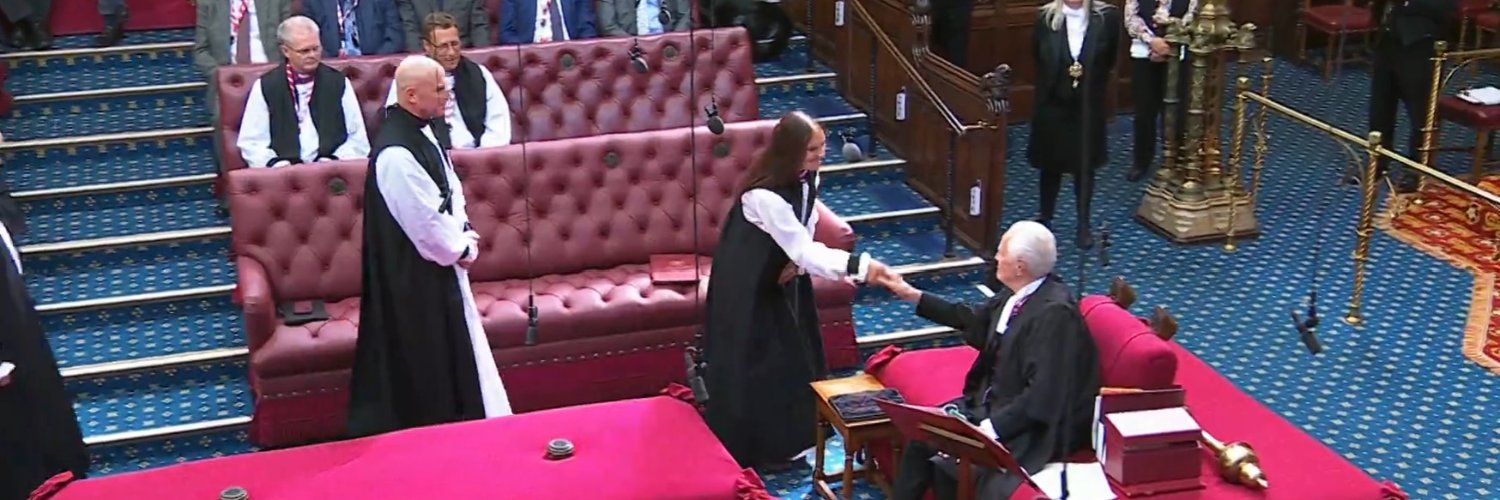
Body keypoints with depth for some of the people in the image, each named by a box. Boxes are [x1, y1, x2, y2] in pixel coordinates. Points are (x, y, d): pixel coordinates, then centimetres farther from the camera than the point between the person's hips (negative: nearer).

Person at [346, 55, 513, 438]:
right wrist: (462, 249, -10)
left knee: (458, 348, 19)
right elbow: (424, 221, -24)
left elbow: (450, 188, 13)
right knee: (426, 358, 5)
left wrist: (462, 234, -1)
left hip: (439, 262, 9)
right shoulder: (396, 152, -27)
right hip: (414, 276, -9)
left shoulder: (428, 130, 2)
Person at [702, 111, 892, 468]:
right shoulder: (764, 195, -35)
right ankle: (749, 449, 17)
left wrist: (797, 262, -12)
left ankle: (781, 441, 31)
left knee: (790, 355, 15)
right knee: (751, 363, 1)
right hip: (747, 285, -8)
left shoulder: (806, 179, -9)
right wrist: (859, 265, -40)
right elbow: (804, 250, -35)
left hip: (780, 276, 8)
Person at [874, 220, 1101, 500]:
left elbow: (1043, 394, -27)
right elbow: (974, 322, 18)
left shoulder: (1055, 312, -25)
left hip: (1030, 425, -9)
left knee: (948, 464, -22)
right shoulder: (1017, 292, 1)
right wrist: (913, 296, 19)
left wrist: (995, 426, -28)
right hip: (992, 399, 9)